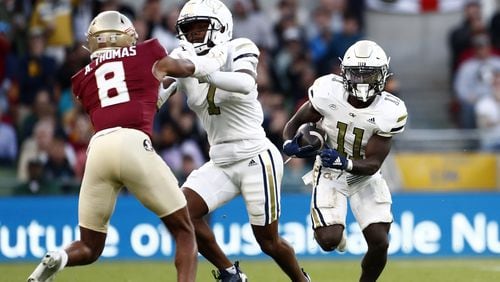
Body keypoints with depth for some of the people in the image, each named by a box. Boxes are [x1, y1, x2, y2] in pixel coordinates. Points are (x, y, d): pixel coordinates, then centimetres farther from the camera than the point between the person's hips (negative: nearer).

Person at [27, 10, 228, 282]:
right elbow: (189, 68, 37)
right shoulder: (147, 56, 19)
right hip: (134, 145, -3)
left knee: (89, 248, 17)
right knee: (184, 233, 12)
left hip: (98, 148, 3)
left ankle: (56, 260, -15)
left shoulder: (83, 78, 25)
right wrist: (215, 59, 58)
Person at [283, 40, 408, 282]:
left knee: (379, 243, -11)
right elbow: (295, 123, -5)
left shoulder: (389, 112, -21)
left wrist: (344, 162, -39)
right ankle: (331, 228, 23)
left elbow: (373, 164, -20)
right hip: (330, 175, -1)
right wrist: (290, 144, -27)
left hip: (364, 177, 1)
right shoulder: (328, 93, -20)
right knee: (329, 241, -17)